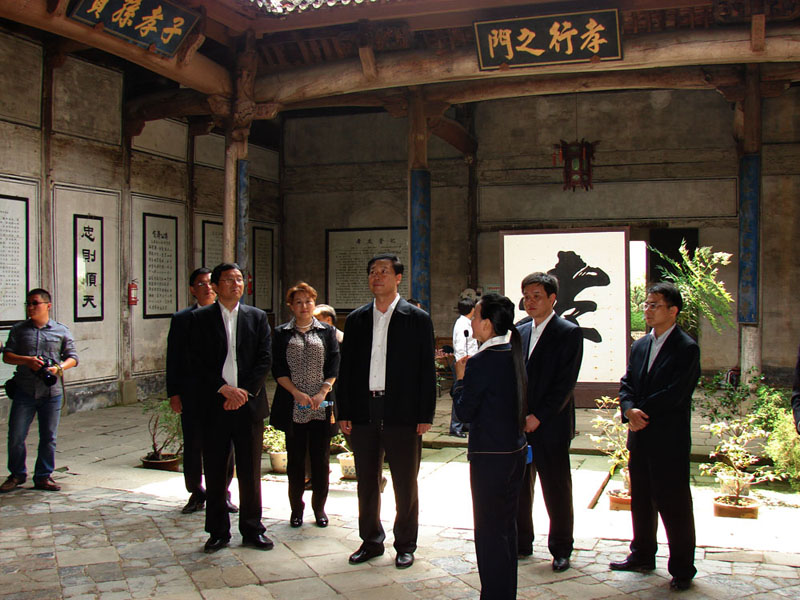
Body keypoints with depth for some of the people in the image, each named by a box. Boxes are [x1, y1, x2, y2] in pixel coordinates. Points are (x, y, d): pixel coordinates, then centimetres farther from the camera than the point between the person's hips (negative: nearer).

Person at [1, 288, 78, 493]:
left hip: (51, 393, 0)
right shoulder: (19, 330, 8)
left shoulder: (61, 331, 6)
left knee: (48, 437, 5)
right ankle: (17, 474, 20)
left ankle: (43, 476, 18)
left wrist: (59, 367, -13)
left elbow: (73, 358, 7)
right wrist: (27, 360, -14)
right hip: (24, 391, 0)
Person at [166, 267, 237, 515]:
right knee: (193, 447, 8)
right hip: (192, 394, 0)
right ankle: (196, 494, 24)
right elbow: (173, 359, 4)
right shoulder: (181, 319, 4)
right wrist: (173, 393, -2)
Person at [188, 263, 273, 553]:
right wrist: (224, 389, -13)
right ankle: (218, 532, 18)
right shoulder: (200, 318, 4)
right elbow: (197, 362, -3)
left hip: (249, 403, 1)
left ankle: (252, 530, 18)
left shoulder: (257, 317, 8)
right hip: (213, 406, -1)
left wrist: (244, 392, -9)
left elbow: (264, 360, 2)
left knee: (250, 471, 6)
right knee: (215, 472, 5)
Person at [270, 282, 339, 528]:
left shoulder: (327, 331, 10)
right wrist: (297, 393, -12)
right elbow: (277, 369, 1)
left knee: (321, 458, 3)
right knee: (295, 458, 5)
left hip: (321, 406, 0)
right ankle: (296, 508, 16)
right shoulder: (281, 333, 8)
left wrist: (322, 393, -12)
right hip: (293, 407, 0)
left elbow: (334, 365, 2)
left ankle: (319, 507, 16)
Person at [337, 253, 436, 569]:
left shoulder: (417, 319, 0)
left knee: (405, 484, 7)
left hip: (403, 414, -3)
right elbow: (346, 367, 10)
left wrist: (425, 415, -7)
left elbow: (427, 370, -2)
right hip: (363, 411, 3)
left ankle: (405, 545, 21)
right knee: (367, 483, 13)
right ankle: (371, 541, 27)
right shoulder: (356, 319, 10)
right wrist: (344, 412, 4)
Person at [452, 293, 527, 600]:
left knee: (489, 530, 1)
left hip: (489, 456, -8)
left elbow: (465, 412, -13)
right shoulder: (515, 354, 5)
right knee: (507, 525, 18)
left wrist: (460, 378, 1)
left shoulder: (481, 362, -18)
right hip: (516, 449, 8)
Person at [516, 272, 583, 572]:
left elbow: (565, 384, -12)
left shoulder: (569, 333, -6)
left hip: (551, 426, -5)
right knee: (519, 487, 11)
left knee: (557, 490, 5)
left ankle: (561, 550, 19)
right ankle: (522, 544, 26)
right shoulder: (521, 332, 13)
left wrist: (538, 417, -16)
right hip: (520, 424, 6)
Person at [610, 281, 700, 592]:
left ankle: (682, 569, 15)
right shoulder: (639, 346, 12)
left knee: (674, 505, 2)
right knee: (641, 501, 17)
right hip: (640, 438, 7)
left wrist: (642, 411, -12)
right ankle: (642, 556, 32)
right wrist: (630, 410, -12)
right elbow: (627, 385, 8)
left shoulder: (686, 348, -11)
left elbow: (675, 394, -19)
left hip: (669, 441, -7)